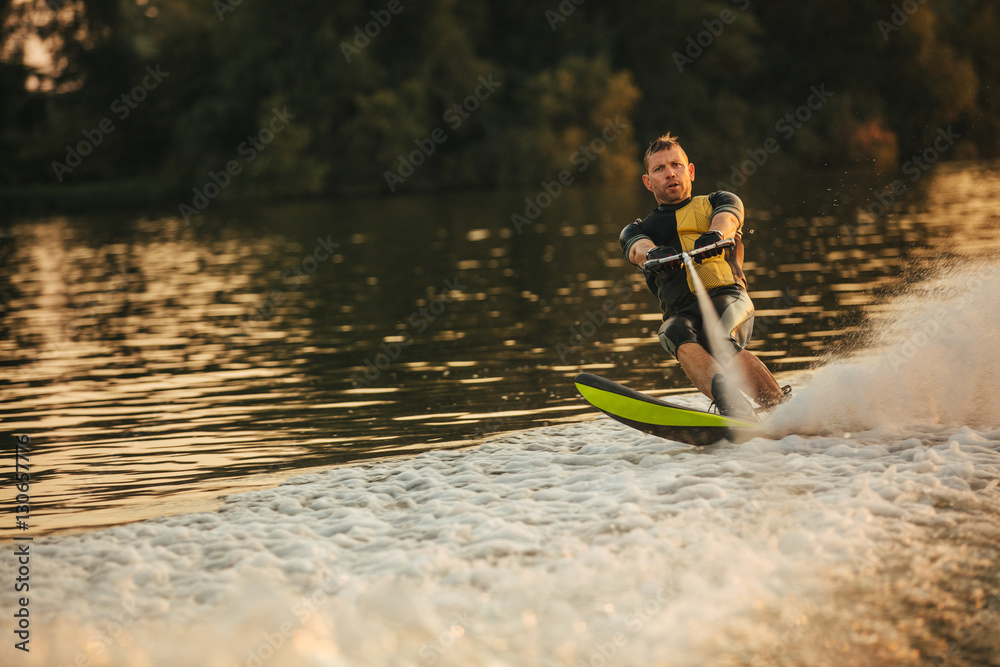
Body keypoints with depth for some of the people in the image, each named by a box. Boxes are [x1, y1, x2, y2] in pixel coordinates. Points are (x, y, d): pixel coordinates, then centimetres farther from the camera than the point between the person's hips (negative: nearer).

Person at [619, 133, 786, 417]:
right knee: (675, 334, -35)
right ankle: (733, 408, -54)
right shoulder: (638, 231, 27)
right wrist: (654, 253, -24)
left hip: (727, 297, -1)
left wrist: (713, 236, -26)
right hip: (681, 311, 1)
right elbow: (638, 247, 2)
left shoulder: (718, 202, 25)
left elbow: (727, 218, 0)